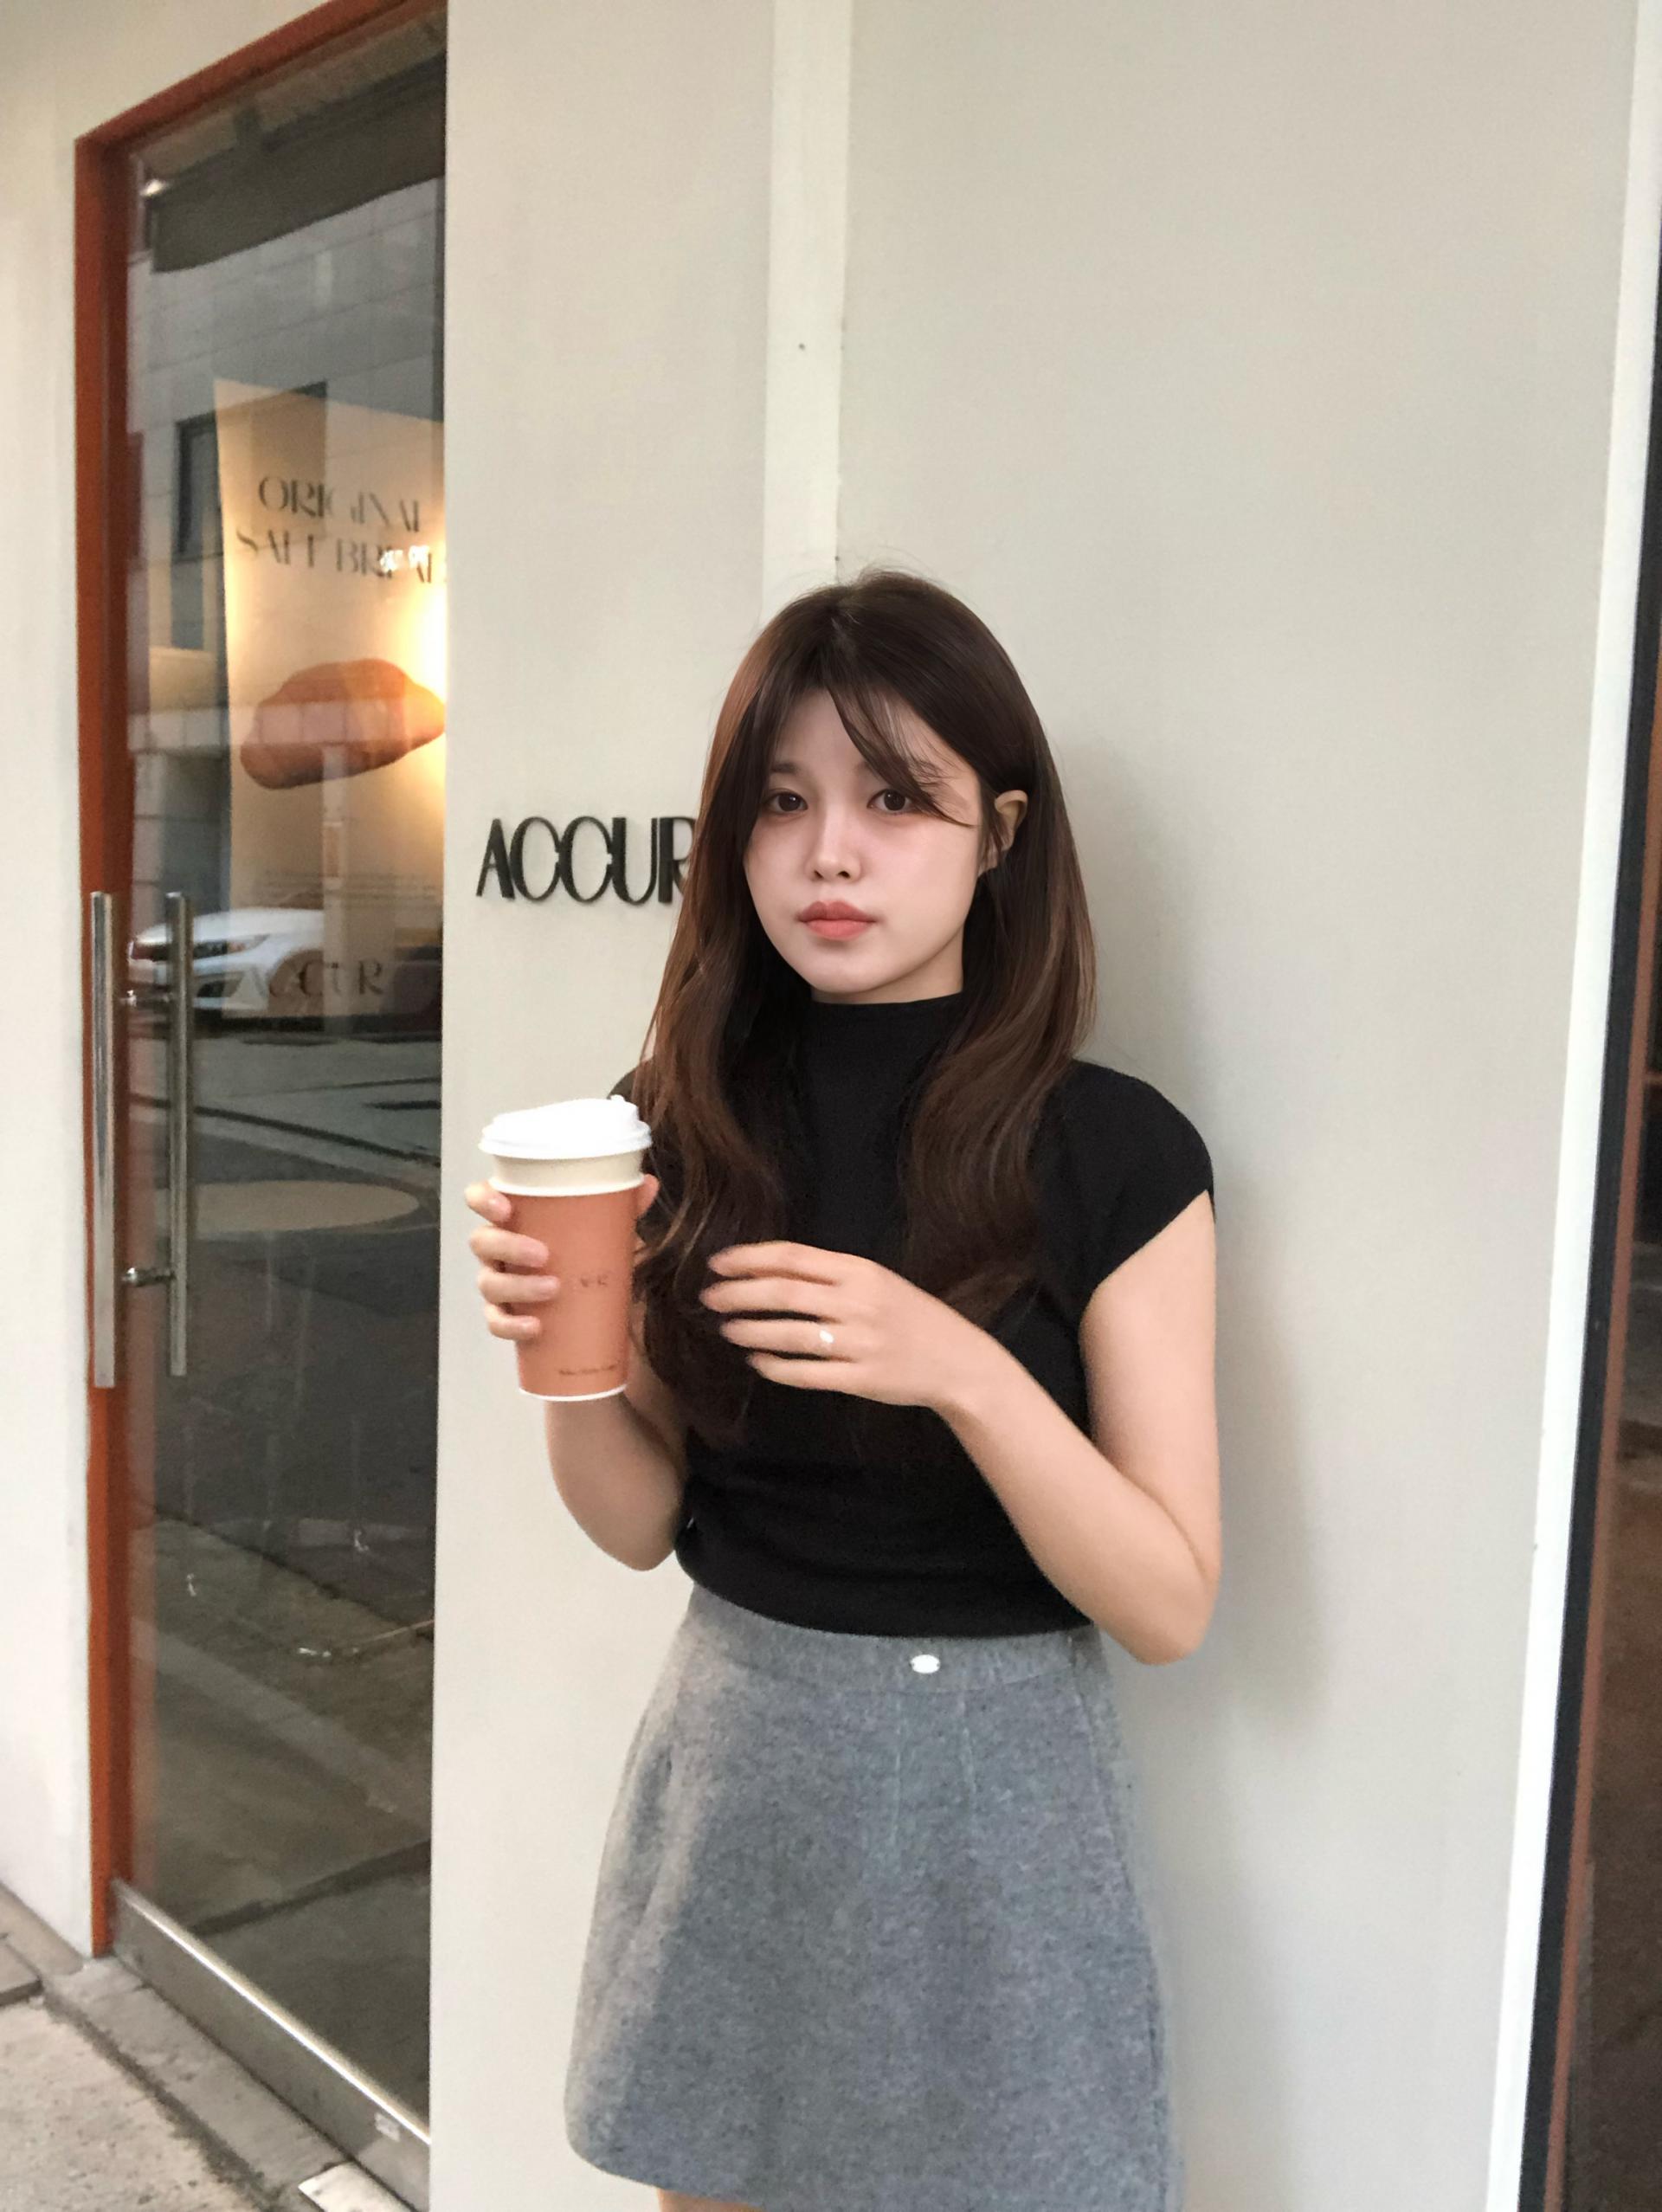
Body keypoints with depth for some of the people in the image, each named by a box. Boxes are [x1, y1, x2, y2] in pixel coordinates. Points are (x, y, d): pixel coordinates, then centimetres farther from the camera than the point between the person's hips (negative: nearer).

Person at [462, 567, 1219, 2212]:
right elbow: (641, 1524, 2)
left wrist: (961, 1369, -29)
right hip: (731, 1764, 3)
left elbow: (1170, 1607, -13)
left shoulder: (1119, 1154, -14)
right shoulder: (677, 1124, -5)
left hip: (990, 1785, -2)